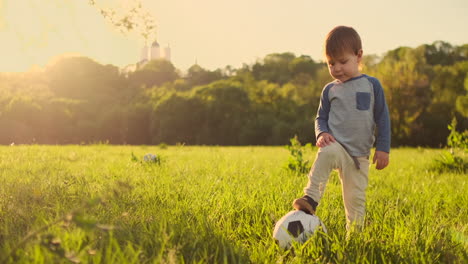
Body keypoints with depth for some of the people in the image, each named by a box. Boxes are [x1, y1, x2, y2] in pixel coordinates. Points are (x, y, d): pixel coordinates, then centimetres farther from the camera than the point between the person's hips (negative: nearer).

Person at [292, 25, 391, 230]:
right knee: (326, 153, -37)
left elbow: (382, 118, 5)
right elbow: (321, 117, 13)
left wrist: (383, 148, 0)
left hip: (360, 154, 1)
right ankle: (311, 199, -39)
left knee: (355, 199, 3)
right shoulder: (330, 90, 6)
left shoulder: (371, 85, 4)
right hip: (336, 144, -1)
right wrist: (321, 133, -10)